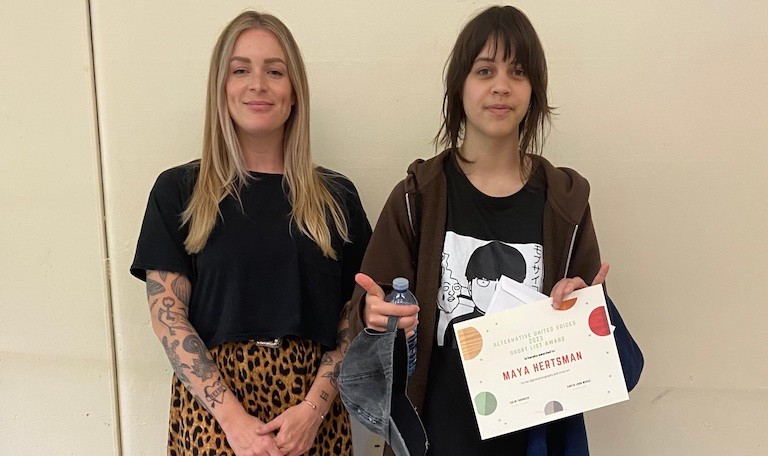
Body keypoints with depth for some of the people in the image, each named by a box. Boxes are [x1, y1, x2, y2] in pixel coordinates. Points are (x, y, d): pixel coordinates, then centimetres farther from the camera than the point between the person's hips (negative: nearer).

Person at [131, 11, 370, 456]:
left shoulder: (336, 196, 4)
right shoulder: (178, 190, 0)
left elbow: (355, 315, 2)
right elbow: (167, 314, -5)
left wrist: (314, 407, -11)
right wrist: (235, 419, -13)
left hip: (314, 413, 1)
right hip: (211, 401, -1)